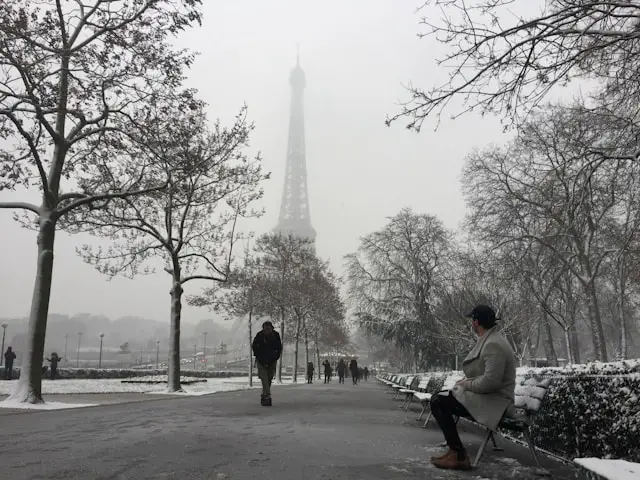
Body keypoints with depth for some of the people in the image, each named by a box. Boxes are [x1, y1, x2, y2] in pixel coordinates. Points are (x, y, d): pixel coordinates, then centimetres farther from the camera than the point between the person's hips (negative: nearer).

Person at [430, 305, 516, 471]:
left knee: (438, 403, -18)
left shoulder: (493, 345, -21)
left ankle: (459, 456, -12)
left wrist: (467, 384, -15)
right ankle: (454, 449, 11)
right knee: (439, 398, 14)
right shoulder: (488, 339, 12)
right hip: (486, 395, 11)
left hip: (494, 401, -11)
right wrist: (467, 380, 6)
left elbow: (490, 381, -30)